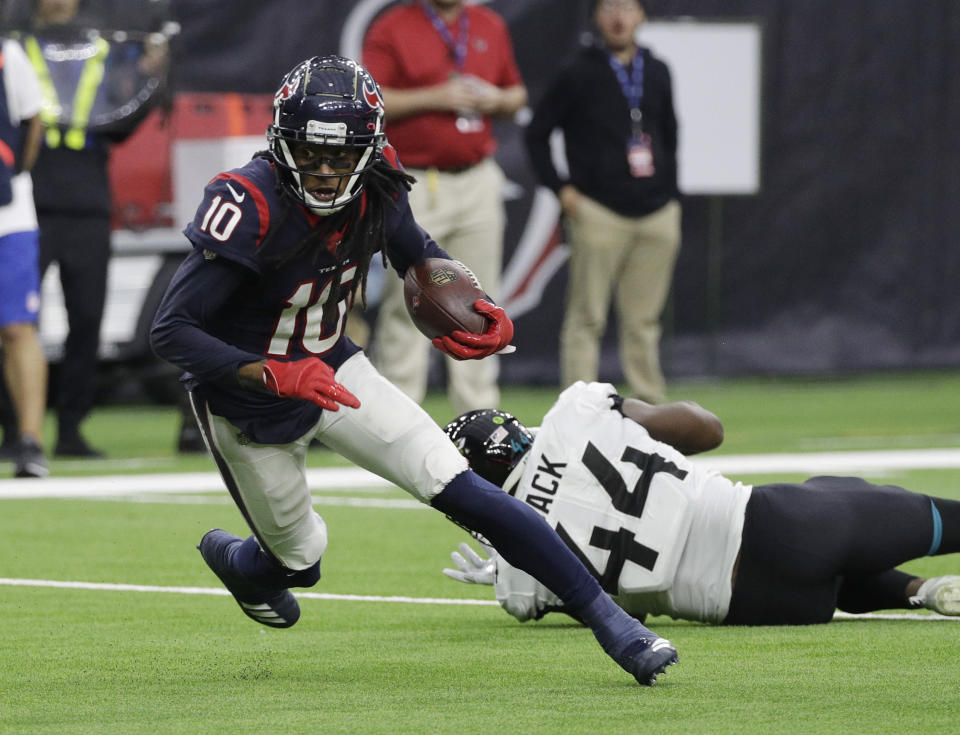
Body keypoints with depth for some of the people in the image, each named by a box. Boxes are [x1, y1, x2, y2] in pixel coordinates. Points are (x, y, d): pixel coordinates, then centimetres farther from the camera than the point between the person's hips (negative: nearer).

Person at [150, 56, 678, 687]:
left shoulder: (376, 190, -14)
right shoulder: (252, 208, -32)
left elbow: (417, 252, 10)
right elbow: (170, 331, -31)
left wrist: (477, 312, -9)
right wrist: (276, 376, -40)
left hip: (333, 370, 4)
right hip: (250, 408, -4)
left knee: (463, 492, -11)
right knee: (299, 560, 14)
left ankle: (608, 619, -9)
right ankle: (232, 559, 52)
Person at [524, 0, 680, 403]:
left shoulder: (657, 73, 13)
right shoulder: (579, 74, -1)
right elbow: (537, 133, 3)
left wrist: (672, 197, 15)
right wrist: (561, 188, -5)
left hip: (657, 217, 4)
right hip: (599, 214, -4)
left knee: (644, 320, 7)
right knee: (586, 317, -5)